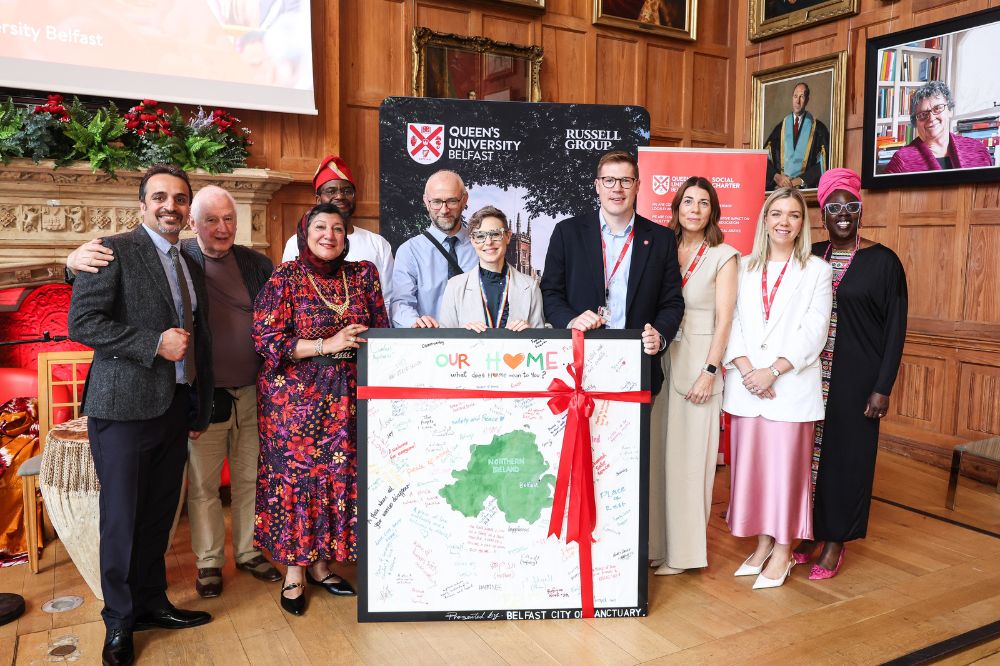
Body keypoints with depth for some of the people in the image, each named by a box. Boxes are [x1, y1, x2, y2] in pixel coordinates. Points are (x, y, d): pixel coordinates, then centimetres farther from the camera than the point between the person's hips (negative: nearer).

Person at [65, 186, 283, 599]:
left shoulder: (255, 264, 3)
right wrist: (77, 260, -29)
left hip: (253, 393, 3)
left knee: (250, 479, 17)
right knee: (203, 486, 11)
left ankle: (249, 552, 36)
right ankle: (208, 562, 31)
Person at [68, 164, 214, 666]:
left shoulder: (191, 267, 15)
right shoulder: (114, 251, -7)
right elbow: (82, 323, -16)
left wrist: (199, 410, 20)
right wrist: (155, 343, -21)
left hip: (175, 411, 6)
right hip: (124, 409, -6)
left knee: (159, 515, 15)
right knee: (122, 520, 5)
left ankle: (152, 602, 32)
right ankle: (119, 622, 22)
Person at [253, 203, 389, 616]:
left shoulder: (363, 275, 7)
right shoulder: (285, 277, -4)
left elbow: (382, 330, 14)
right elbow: (266, 339, -11)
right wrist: (327, 345, -17)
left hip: (347, 398, 4)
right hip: (296, 396, -3)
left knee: (341, 476, 6)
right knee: (295, 477, 1)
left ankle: (319, 562, 23)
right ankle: (294, 570, 18)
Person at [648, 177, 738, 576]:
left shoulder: (724, 256, 0)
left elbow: (724, 319, -5)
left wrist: (709, 372, -11)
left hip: (699, 362, -3)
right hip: (661, 359, 4)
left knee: (688, 454, 1)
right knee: (656, 451, 6)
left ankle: (683, 549, 14)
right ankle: (654, 541, 19)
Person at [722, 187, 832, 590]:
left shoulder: (816, 271, 3)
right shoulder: (743, 268, 10)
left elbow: (813, 333, -5)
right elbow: (731, 323, 4)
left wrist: (772, 371, -14)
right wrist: (746, 370, -10)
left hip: (791, 385, -3)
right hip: (746, 385, 3)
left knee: (787, 464, 1)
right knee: (750, 463, 7)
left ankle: (783, 551, 16)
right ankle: (762, 544, 22)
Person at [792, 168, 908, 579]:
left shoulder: (882, 261, -4)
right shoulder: (811, 257, 7)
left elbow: (895, 328, -5)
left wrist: (882, 388, -10)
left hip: (855, 378, -3)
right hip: (811, 376, 3)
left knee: (846, 454, 5)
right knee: (808, 452, 8)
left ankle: (835, 543, 19)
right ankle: (808, 534, 24)